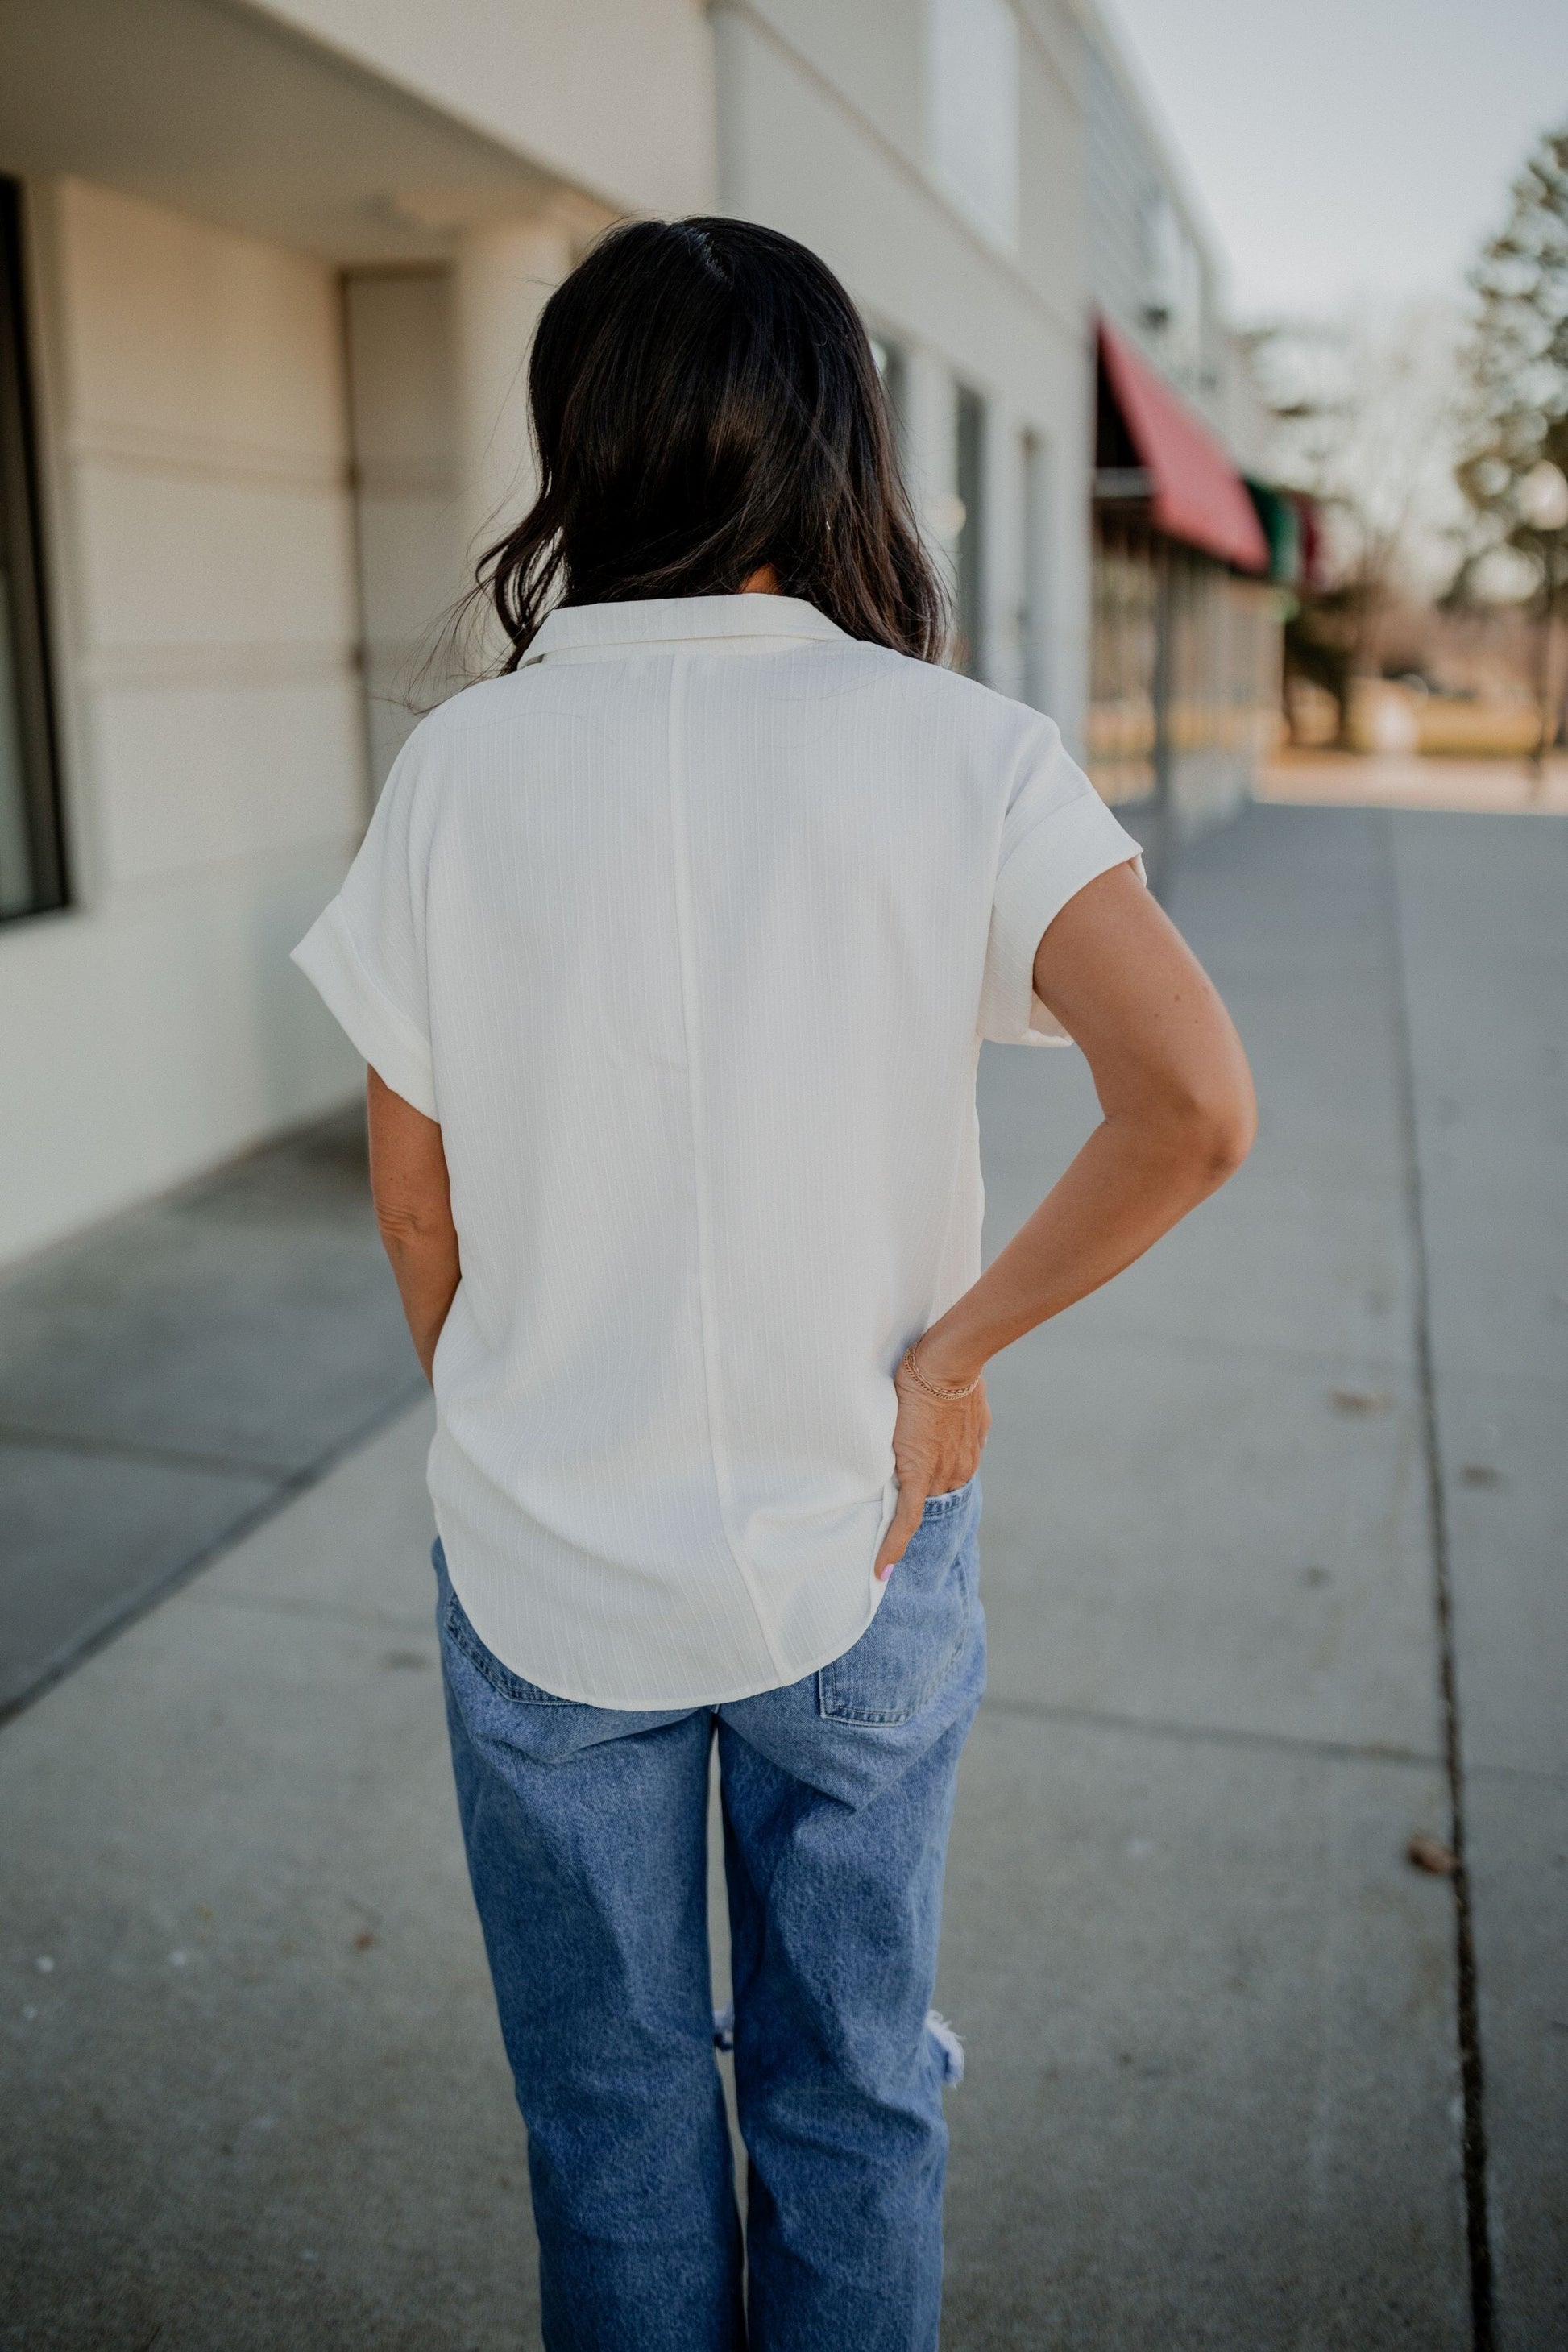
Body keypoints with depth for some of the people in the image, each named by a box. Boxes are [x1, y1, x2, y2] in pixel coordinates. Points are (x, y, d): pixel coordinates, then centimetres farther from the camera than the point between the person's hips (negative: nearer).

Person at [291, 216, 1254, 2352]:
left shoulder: (464, 763, -10)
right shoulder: (961, 752, -12)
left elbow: (416, 1196, -4)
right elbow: (1196, 1105, -22)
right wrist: (954, 1351, -9)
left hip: (547, 1564, 0)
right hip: (857, 1545, 0)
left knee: (611, 2108, 23)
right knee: (853, 2093, 24)